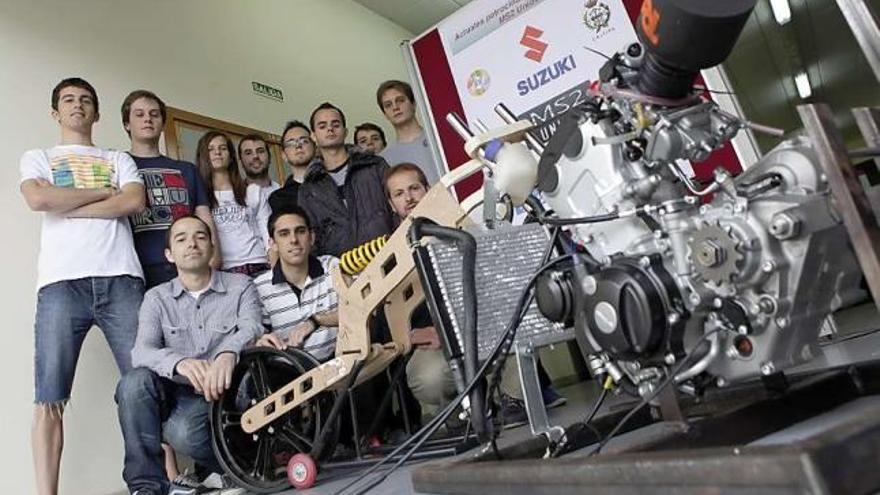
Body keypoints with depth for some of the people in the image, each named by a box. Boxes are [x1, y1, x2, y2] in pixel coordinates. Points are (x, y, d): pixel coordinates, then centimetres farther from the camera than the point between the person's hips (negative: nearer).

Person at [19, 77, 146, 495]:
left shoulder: (119, 159, 23)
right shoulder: (37, 158, 21)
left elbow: (134, 202, 2)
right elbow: (38, 200, -2)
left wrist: (65, 204, 0)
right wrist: (102, 192, 5)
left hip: (121, 279, 1)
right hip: (61, 282, 0)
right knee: (49, 398, -5)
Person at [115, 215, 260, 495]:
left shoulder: (240, 287, 4)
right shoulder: (157, 298, 8)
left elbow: (251, 328, -16)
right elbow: (141, 352, -10)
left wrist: (228, 353, -41)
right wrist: (179, 363, -34)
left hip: (223, 392, -3)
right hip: (176, 392, 3)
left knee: (182, 430, -32)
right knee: (135, 382, -27)